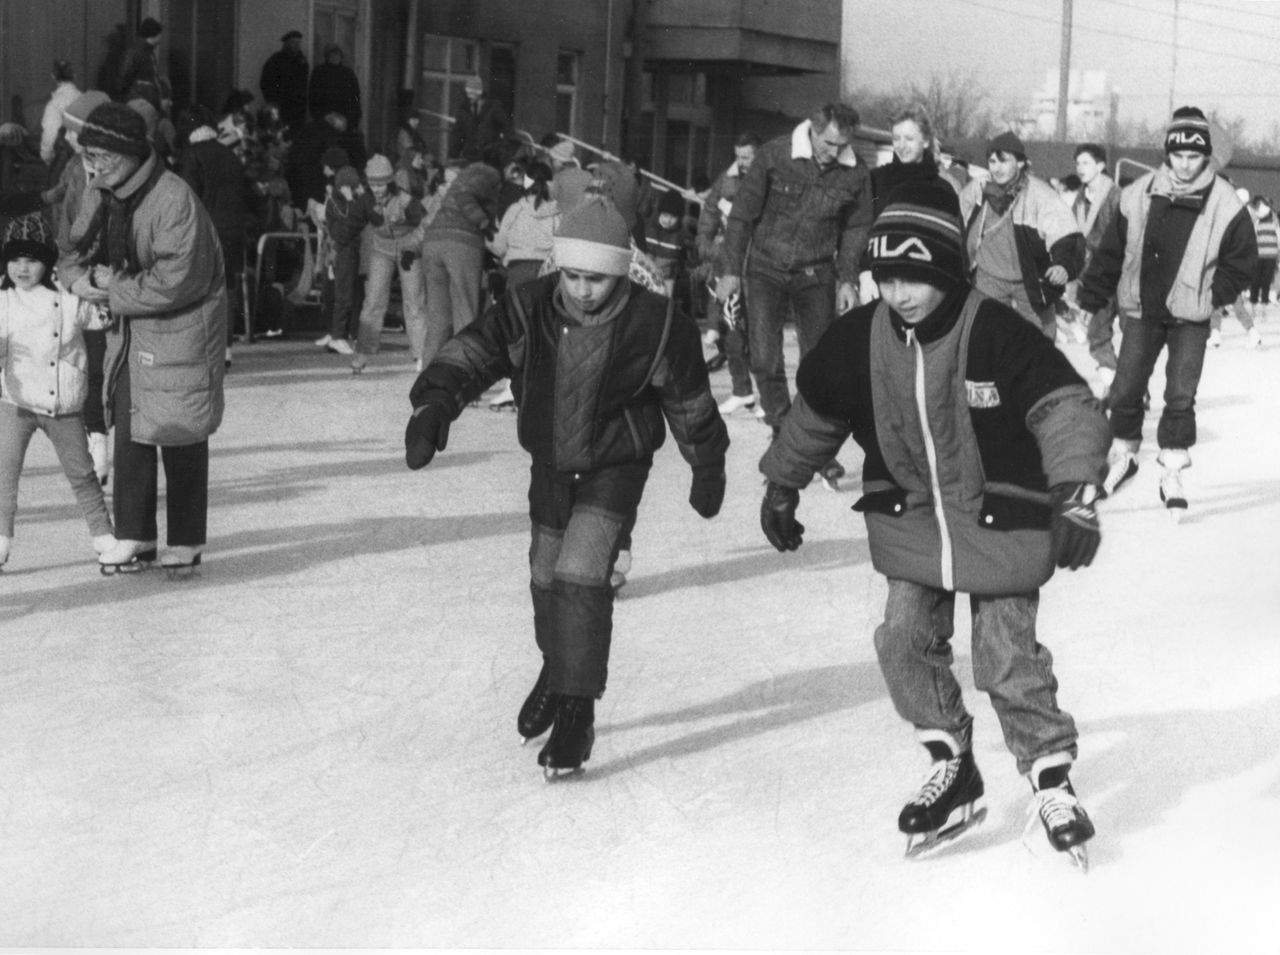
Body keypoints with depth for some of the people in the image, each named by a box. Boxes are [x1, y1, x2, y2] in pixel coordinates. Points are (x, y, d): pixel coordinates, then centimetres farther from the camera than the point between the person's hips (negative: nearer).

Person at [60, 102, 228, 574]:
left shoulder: (173, 199, -21)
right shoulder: (110, 200, 6)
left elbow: (174, 282, -26)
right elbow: (75, 262, 12)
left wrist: (113, 294, -16)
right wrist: (92, 277, -12)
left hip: (181, 333, -7)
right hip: (129, 334, 8)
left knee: (181, 439, 2)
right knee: (129, 434, 8)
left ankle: (185, 542, 14)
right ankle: (135, 537, 16)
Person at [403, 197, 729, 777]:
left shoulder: (656, 326, -22)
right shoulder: (529, 310, -18)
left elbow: (691, 405, -8)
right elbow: (470, 354, -24)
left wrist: (708, 474, 3)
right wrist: (434, 406, -43)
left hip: (617, 465, -4)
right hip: (550, 462, 4)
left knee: (581, 573, -20)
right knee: (546, 573, 18)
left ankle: (578, 712, -9)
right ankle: (557, 668, 48)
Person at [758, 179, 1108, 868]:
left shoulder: (996, 334, -22)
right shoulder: (858, 340, -7)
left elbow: (1066, 406, -23)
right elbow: (814, 413, 10)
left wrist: (1075, 495, -35)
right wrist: (781, 487, 20)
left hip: (1000, 519, -4)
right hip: (910, 519, 5)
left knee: (1008, 658, -5)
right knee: (905, 642, -2)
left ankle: (1051, 781, 14)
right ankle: (953, 773, 16)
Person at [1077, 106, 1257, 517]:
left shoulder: (1225, 204, -11)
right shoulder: (1140, 195, -6)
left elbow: (1242, 262, -2)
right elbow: (1112, 249, 2)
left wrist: (1210, 295, -12)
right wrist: (1092, 293, 2)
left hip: (1190, 317, -2)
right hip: (1142, 310, 2)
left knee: (1181, 395, -5)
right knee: (1125, 389, 7)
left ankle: (1172, 472, 6)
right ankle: (1122, 455, 28)